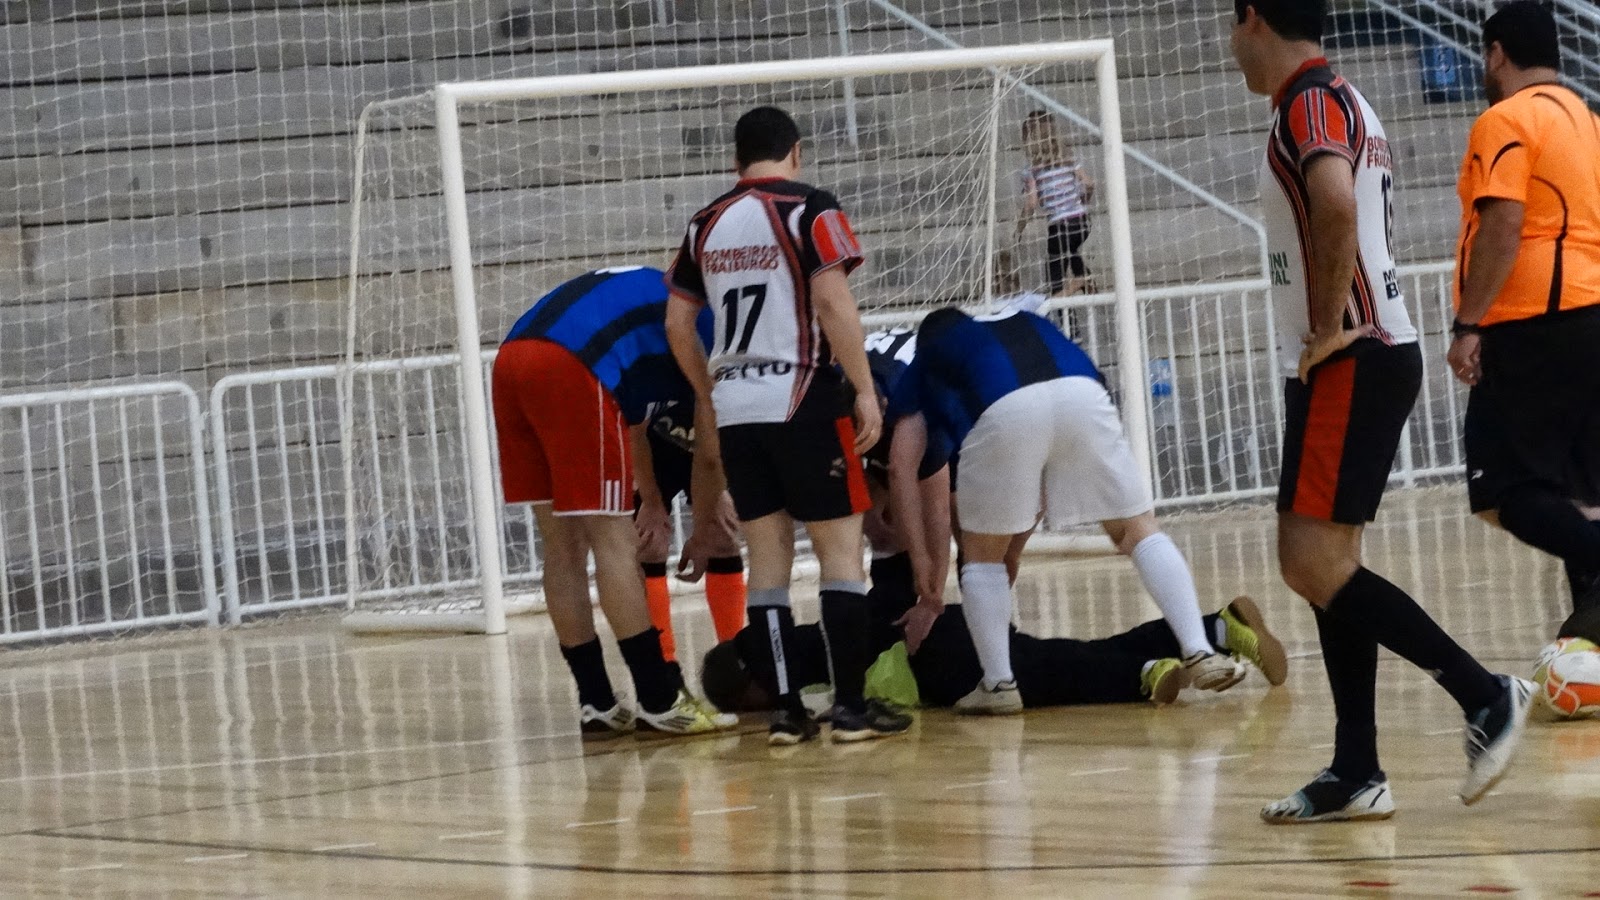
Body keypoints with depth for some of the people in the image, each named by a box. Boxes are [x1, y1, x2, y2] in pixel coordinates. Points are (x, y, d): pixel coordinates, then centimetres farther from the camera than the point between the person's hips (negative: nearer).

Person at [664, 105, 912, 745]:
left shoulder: (706, 225, 12)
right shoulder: (809, 208, -4)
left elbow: (678, 324, 13)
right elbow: (831, 301, -14)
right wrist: (864, 390, -9)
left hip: (736, 406, 5)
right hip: (803, 398, -5)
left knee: (768, 555, 8)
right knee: (840, 548, 1)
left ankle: (785, 709, 5)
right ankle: (850, 705, -4)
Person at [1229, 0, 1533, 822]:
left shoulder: (1310, 101, -14)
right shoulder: (1340, 103, 19)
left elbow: (1336, 203, -33)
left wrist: (1330, 325, -24)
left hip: (1349, 360, -10)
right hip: (1363, 357, 10)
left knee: (1312, 564, -13)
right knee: (1325, 567, 9)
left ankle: (1484, 694, -10)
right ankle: (1356, 774, 8)